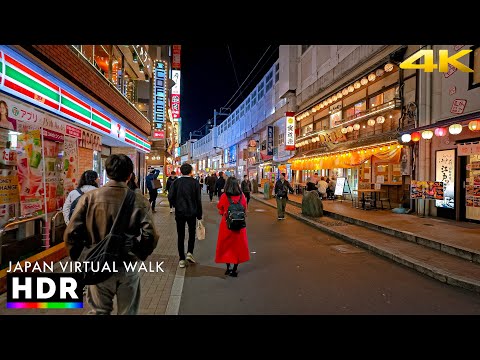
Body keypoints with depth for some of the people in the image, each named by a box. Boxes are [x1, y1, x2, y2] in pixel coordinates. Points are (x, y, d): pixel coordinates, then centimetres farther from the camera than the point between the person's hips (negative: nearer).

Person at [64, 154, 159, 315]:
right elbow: (150, 235, -18)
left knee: (100, 311, 22)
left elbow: (71, 233, -13)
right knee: (127, 312, 20)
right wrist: (140, 254, 0)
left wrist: (75, 256, 5)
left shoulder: (89, 197, -12)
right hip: (128, 268, 0)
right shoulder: (138, 200, -13)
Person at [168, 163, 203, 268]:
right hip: (192, 213, -1)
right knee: (192, 233, 18)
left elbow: (170, 197, -8)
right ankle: (189, 252, 5)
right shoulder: (195, 182, -5)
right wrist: (199, 215, 2)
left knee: (180, 236, 8)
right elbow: (198, 200, -5)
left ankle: (182, 259, 11)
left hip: (179, 213, 1)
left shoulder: (176, 182, -2)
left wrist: (176, 206, 10)